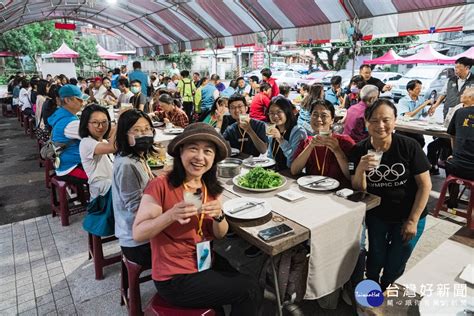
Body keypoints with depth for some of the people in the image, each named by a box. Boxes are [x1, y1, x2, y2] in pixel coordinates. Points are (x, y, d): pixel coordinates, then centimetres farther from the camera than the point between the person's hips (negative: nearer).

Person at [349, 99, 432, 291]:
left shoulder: (409, 146, -19)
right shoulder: (359, 150, -14)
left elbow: (425, 185, -12)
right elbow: (359, 189, -12)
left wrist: (413, 221, -12)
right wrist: (360, 168, -33)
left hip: (408, 216, -1)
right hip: (376, 215, 1)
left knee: (395, 264, 11)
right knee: (376, 259, 7)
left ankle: (385, 290, 45)